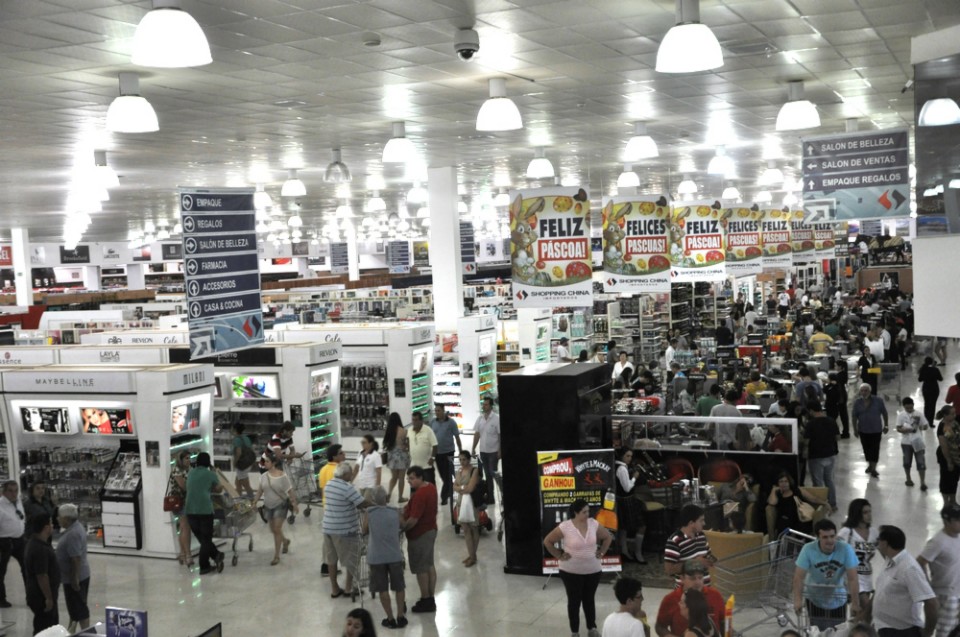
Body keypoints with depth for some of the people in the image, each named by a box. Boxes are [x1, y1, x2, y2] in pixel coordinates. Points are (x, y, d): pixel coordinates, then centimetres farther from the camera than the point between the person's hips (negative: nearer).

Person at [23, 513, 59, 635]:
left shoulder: (34, 543, 6)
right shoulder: (40, 549, -27)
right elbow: (42, 576, -27)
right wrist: (48, 598, -21)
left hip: (38, 593, 10)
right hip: (42, 597, -10)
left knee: (53, 625, 21)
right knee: (44, 629, 0)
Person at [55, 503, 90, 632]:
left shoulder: (73, 534, -27)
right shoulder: (76, 526, 5)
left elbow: (76, 559, -28)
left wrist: (75, 579, -23)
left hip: (75, 577, -10)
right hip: (82, 573, 10)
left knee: (79, 607, 1)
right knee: (75, 604, 23)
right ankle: (72, 629, 36)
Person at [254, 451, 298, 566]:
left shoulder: (282, 476, -13)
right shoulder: (264, 476, -1)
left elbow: (290, 491, -10)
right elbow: (260, 491, 7)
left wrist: (295, 504, -10)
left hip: (280, 505, -5)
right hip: (268, 506, 5)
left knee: (277, 529, -9)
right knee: (273, 530, 13)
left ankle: (276, 556, -1)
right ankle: (285, 541, 44)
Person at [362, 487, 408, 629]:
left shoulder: (369, 513, -6)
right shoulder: (395, 512, 0)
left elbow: (365, 531, 7)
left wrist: (362, 524, 28)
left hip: (376, 556, -1)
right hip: (395, 555, 2)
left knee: (383, 589, 8)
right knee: (399, 587, 15)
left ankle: (390, 619, 12)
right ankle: (401, 616, 20)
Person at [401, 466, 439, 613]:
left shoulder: (420, 495, -26)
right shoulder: (431, 487, 4)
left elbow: (413, 519, -27)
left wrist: (403, 527, -10)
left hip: (419, 534, -10)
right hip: (430, 530, 10)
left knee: (420, 568, 2)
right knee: (429, 565, 16)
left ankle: (426, 601, 11)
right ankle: (431, 599, 24)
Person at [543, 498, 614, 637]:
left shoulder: (594, 524, -6)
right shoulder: (565, 527, -17)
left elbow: (608, 537, 11)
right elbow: (547, 541, -7)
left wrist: (601, 552, 4)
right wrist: (559, 556, -8)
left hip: (592, 570, 3)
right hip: (571, 572, -3)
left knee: (589, 600, 16)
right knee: (574, 601, 7)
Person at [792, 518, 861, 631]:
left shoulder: (846, 549, -22)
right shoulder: (808, 550, -24)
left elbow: (853, 579, -20)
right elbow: (799, 576, -25)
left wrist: (855, 603, -22)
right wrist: (798, 600, -36)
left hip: (838, 601, 1)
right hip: (814, 600, -1)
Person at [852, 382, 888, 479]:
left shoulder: (878, 400, -11)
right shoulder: (857, 402, -6)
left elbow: (884, 413, 0)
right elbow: (855, 416, 1)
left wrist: (885, 425, 3)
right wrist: (855, 429, 2)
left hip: (876, 430, -2)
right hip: (863, 430, 2)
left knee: (875, 448, -3)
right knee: (866, 448, 11)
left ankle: (873, 468, 4)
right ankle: (870, 465, 30)